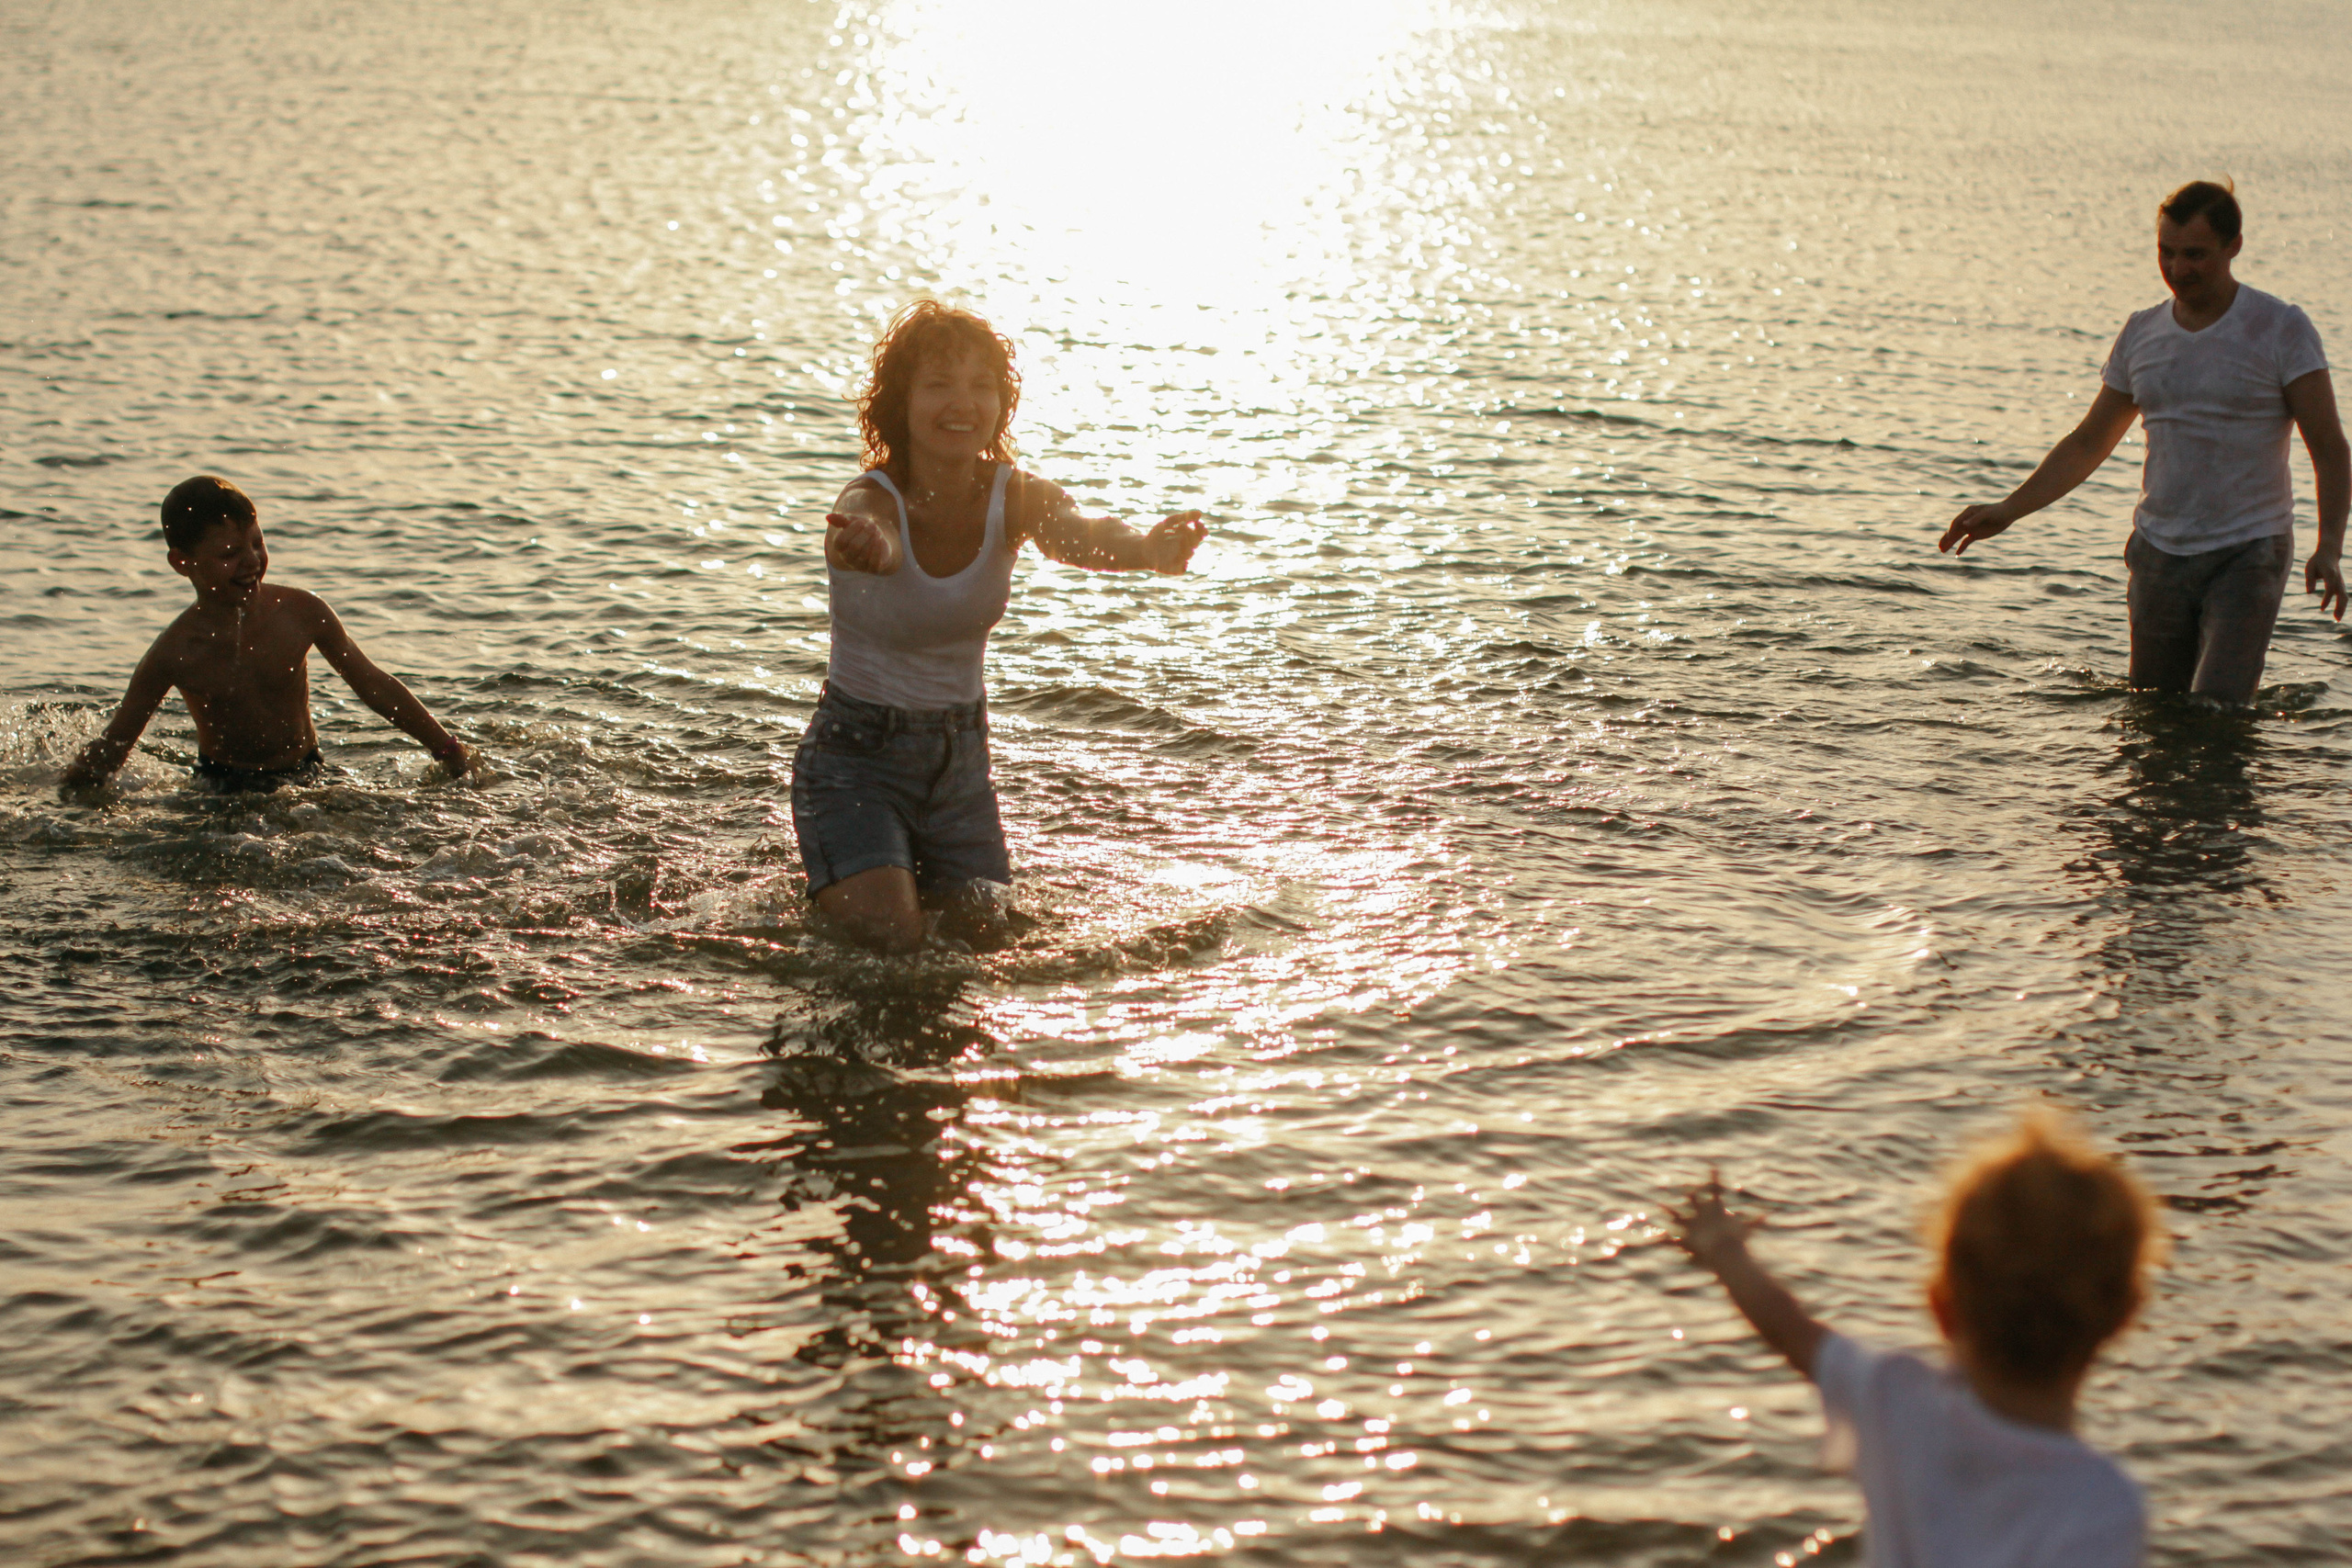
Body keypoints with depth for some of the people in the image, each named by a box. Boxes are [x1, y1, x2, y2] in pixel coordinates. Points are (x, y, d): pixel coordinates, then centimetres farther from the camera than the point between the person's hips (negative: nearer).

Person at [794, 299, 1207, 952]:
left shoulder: (1015, 498, -12)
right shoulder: (870, 501, -22)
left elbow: (1078, 534, -34)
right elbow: (872, 540, -47)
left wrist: (1150, 547, -59)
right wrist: (867, 546, -73)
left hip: (959, 757, 4)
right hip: (856, 754, -4)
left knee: (982, 932, 3)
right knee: (888, 936, -17)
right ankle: (828, 894, 17)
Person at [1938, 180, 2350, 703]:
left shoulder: (2281, 328, -5)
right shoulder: (2142, 334, 8)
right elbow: (2087, 444, 17)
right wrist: (2007, 510, 6)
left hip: (2249, 552, -5)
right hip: (2160, 552, 5)